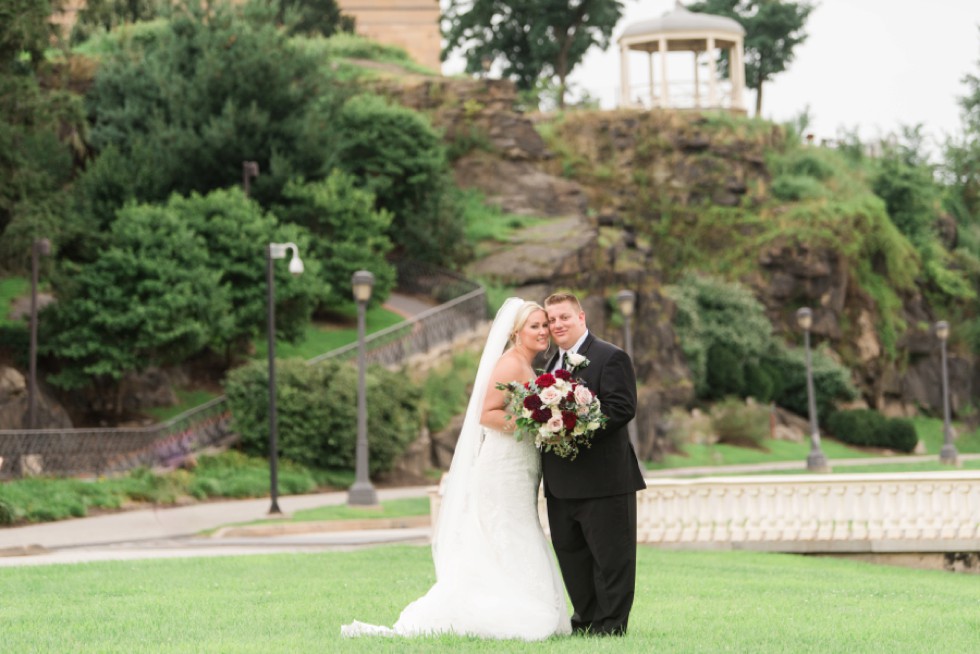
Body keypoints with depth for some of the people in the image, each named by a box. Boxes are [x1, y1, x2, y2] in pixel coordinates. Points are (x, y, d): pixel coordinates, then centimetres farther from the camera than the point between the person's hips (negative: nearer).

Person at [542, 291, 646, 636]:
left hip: (603, 478, -8)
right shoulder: (553, 363, 19)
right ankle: (586, 618, 23)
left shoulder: (611, 358, -7)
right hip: (561, 484, 8)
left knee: (610, 554, -1)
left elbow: (622, 408, -17)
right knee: (570, 553, 13)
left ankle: (610, 622, 6)